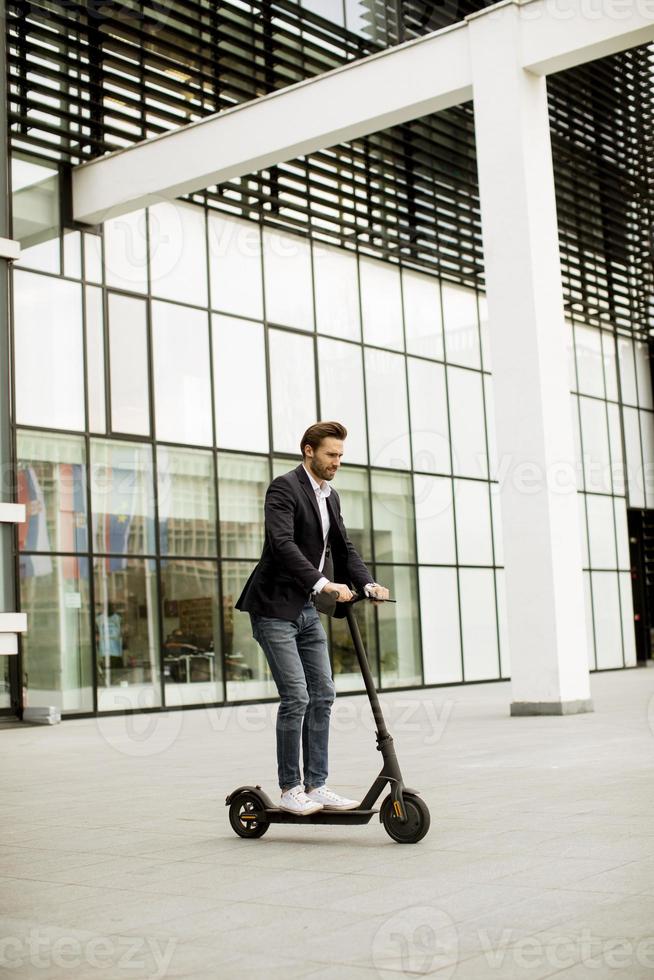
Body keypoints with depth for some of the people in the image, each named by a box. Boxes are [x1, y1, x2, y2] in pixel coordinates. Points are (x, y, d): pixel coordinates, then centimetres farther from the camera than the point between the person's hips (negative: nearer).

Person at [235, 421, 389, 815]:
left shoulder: (330, 497, 14)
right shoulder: (284, 488, -13)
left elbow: (344, 547, 13)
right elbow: (282, 544, -26)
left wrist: (368, 584, -4)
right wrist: (324, 583, -35)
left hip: (308, 609, 9)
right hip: (275, 608, -9)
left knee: (323, 696, 6)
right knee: (296, 697, -9)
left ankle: (316, 785, 12)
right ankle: (290, 789, 2)